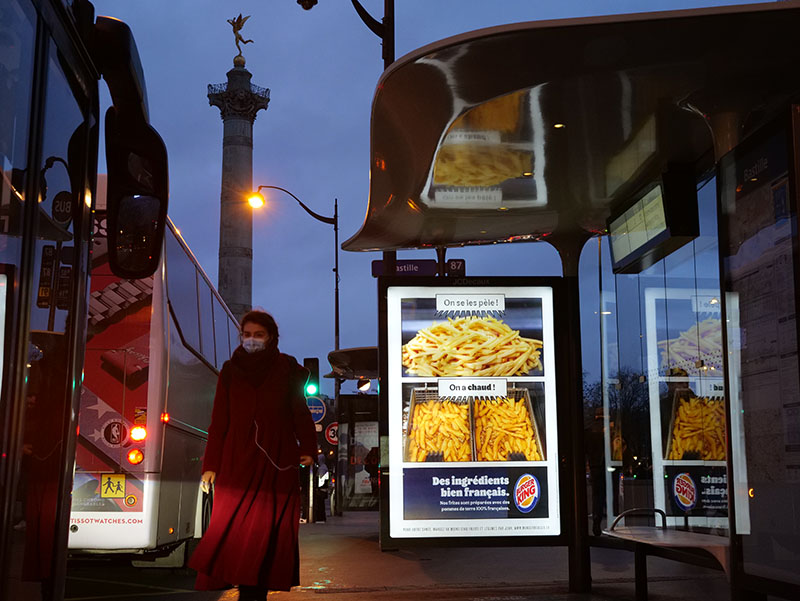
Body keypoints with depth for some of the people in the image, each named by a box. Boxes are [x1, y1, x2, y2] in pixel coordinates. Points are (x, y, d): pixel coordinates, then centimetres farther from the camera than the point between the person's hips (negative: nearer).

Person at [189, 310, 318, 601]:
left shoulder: (286, 369, 5)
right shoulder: (230, 371, 7)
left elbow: (300, 412, 4)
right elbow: (219, 421, 6)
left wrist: (307, 448, -8)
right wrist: (211, 465, 2)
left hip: (276, 463, -1)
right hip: (238, 461, 1)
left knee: (269, 529, -2)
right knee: (236, 527, -4)